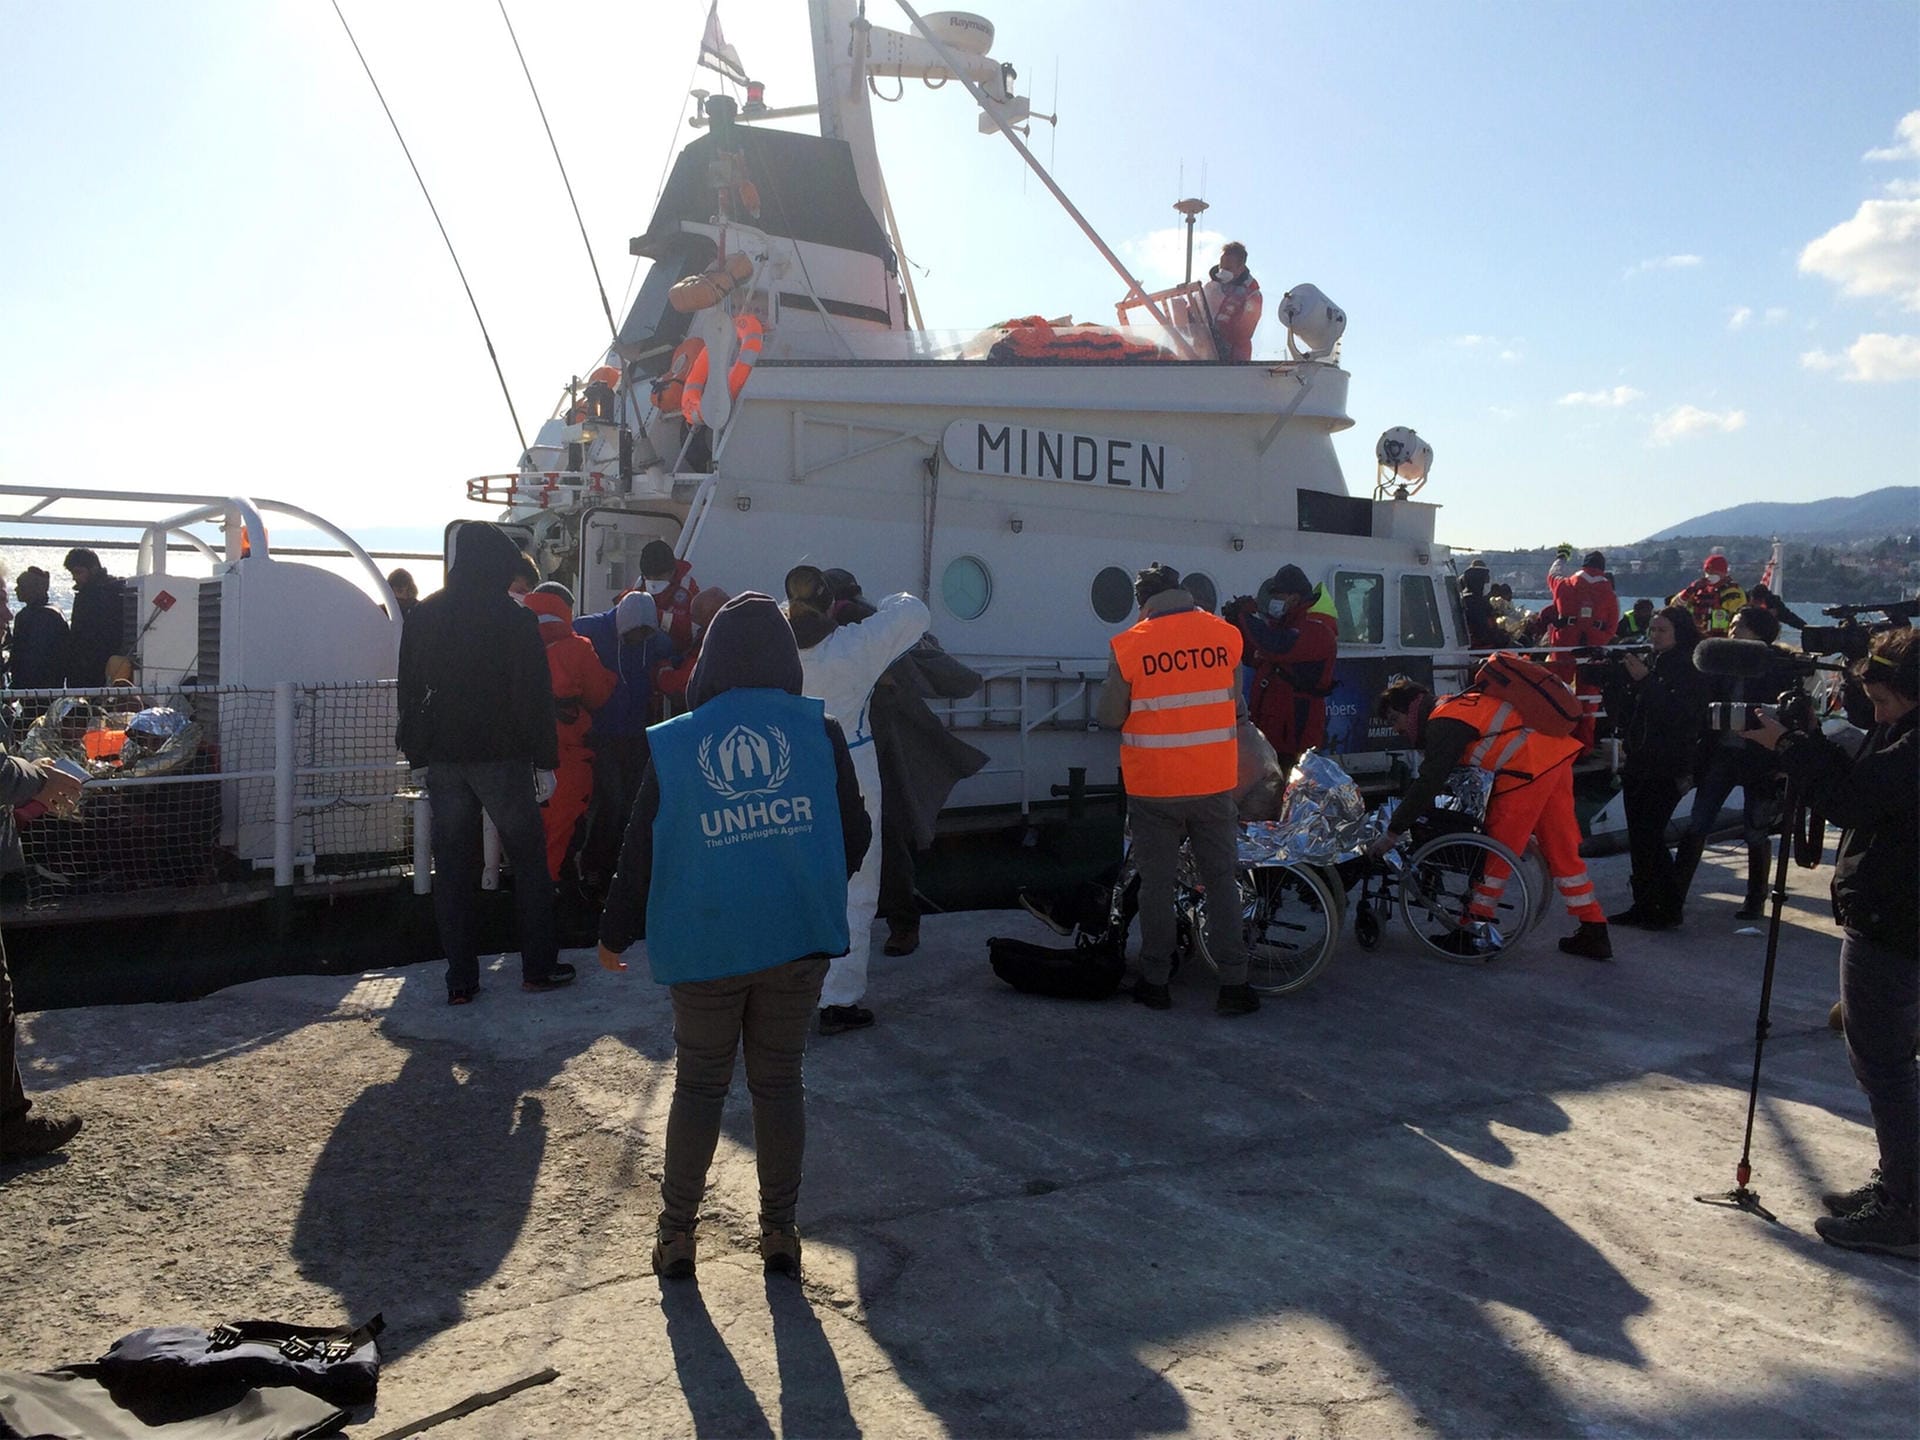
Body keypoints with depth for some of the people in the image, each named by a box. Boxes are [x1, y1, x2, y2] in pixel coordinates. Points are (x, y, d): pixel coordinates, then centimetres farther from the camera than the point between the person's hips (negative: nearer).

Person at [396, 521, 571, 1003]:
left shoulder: (424, 616, 6)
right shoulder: (514, 619, -9)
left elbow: (409, 689, 11)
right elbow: (534, 695, -11)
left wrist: (416, 750, 17)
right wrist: (545, 761, -6)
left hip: (443, 759, 4)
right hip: (502, 757, -4)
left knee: (453, 867, 8)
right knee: (529, 859, 9)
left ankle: (460, 979, 11)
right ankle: (538, 967, 13)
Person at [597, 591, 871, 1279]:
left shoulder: (671, 744, -2)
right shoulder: (820, 730, -2)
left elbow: (641, 850, 1)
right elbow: (854, 835, 2)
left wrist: (615, 934, 14)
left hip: (705, 945, 0)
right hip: (800, 939, 0)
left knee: (698, 1085, 13)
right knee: (779, 1081, 13)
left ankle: (676, 1234, 21)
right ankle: (779, 1230, 21)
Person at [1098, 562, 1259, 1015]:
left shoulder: (1129, 645, -9)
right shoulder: (1224, 635, -1)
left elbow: (1109, 717, -4)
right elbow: (1236, 705, 10)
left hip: (1152, 787, -2)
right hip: (1213, 784, 2)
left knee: (1156, 884, 10)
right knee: (1222, 883, 10)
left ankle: (1156, 982, 17)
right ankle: (1233, 985, 12)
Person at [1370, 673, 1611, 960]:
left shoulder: (1443, 723, -8)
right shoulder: (1455, 705, 22)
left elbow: (1428, 783, -15)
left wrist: (1393, 831, -11)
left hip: (1530, 766, -9)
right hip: (1558, 753, 9)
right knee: (1562, 850, 15)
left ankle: (1473, 933, 6)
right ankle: (1594, 934, 19)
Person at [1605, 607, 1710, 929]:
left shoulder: (1691, 670, -7)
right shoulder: (1648, 663, 11)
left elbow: (1677, 715, -22)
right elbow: (1620, 711, 9)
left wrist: (1645, 681, -23)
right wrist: (1621, 674, -4)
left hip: (1667, 768, -7)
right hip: (1638, 763, 7)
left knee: (1650, 836, -9)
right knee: (1637, 836, 8)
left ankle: (1670, 908, 1)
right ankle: (1643, 904, 16)